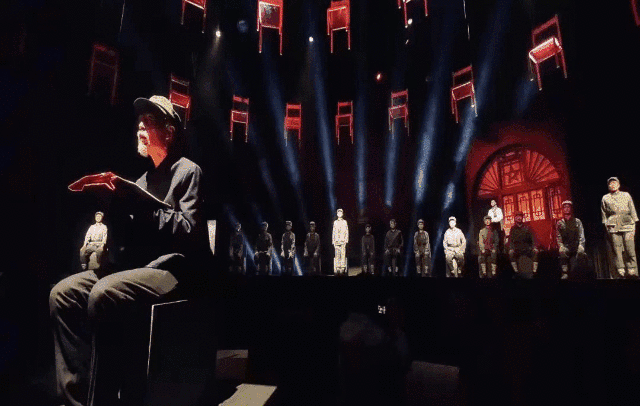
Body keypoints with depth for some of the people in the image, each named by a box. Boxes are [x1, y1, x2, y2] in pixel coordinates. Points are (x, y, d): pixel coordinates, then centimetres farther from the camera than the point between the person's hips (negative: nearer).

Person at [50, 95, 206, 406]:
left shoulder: (188, 171, -3)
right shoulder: (145, 178, 19)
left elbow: (188, 232, -16)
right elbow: (134, 237, 16)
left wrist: (135, 200, -18)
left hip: (176, 269, -8)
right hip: (140, 266, 8)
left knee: (104, 294, -30)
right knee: (63, 292, -7)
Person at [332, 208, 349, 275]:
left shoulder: (344, 222, 9)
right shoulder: (335, 222, 13)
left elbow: (347, 231, 6)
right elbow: (333, 232, 13)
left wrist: (346, 240, -4)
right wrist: (333, 241, 6)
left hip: (343, 240, -1)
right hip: (337, 240, 2)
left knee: (343, 254, -6)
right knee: (337, 254, -2)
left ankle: (343, 269, -5)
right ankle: (337, 269, 1)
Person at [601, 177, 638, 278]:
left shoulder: (626, 195, 12)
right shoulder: (605, 198, 10)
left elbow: (632, 211, 12)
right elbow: (604, 214, 14)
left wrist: (634, 225, 6)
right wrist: (606, 226, 8)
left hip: (627, 225, 1)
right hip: (613, 227, -1)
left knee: (630, 249, -5)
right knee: (617, 249, -4)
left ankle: (632, 271, 2)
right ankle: (621, 271, 0)